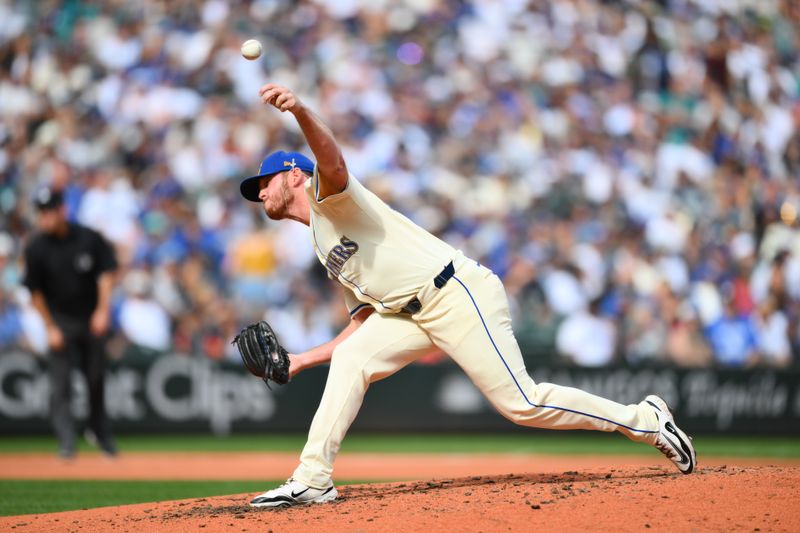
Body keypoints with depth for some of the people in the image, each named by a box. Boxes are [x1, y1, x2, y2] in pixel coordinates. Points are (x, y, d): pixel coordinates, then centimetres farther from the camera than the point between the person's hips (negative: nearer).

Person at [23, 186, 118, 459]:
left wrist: (103, 310, -14)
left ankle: (100, 432, 27)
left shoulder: (89, 238, -9)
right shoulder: (36, 248, -11)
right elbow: (35, 291, -5)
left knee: (96, 378, 9)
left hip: (92, 320, 1)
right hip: (60, 321, -1)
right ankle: (66, 439, -8)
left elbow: (105, 274, -3)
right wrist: (50, 328, -8)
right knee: (60, 382, -8)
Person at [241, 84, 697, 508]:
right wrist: (300, 361, 21)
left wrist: (300, 111, -48)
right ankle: (313, 480, -5)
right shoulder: (325, 248, 26)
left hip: (458, 294, -9)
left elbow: (332, 160, -27)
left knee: (521, 403, -12)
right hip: (415, 312, 9)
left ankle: (645, 420, -1)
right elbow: (365, 323, 26)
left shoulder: (329, 195, -1)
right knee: (350, 359, -3)